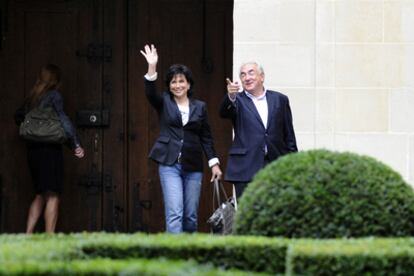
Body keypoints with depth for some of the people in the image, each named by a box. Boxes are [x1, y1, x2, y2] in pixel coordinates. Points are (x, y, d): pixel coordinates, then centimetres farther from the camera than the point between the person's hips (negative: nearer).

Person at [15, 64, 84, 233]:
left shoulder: (31, 97, 11)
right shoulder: (54, 95, -7)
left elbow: (18, 117, 24)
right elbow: (63, 119, -15)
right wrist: (76, 144, -15)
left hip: (33, 149, 7)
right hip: (50, 149, -7)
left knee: (40, 195, 16)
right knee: (52, 196, -5)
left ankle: (28, 234, 9)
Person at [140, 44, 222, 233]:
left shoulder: (200, 107, 10)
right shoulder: (164, 103, 5)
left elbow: (206, 137, 11)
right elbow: (150, 93, -15)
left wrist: (214, 162, 3)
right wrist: (152, 68, -29)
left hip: (193, 166, 2)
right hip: (169, 164, -2)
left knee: (191, 215, 6)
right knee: (174, 213, -12)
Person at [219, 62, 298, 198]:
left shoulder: (280, 100, 11)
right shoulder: (237, 100, 7)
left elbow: (289, 136, 12)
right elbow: (224, 113, -16)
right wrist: (231, 96, -37)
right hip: (246, 170, -1)